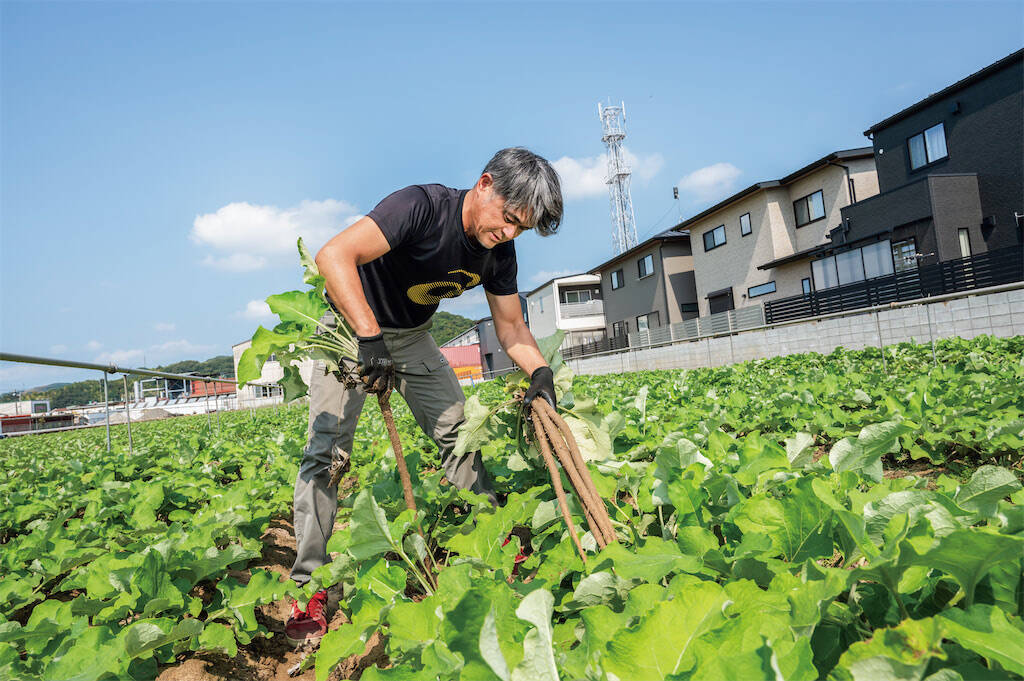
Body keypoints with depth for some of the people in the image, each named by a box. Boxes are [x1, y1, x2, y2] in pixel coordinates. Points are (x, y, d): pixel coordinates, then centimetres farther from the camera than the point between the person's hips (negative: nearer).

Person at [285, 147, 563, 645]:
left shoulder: (499, 254, -10)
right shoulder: (422, 206, -31)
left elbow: (511, 327, -2)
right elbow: (333, 256, -40)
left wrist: (540, 371, -21)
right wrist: (370, 337, -47)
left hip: (410, 337, 6)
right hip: (352, 326, -5)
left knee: (460, 433, 3)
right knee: (327, 450, -11)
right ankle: (308, 587, -1)